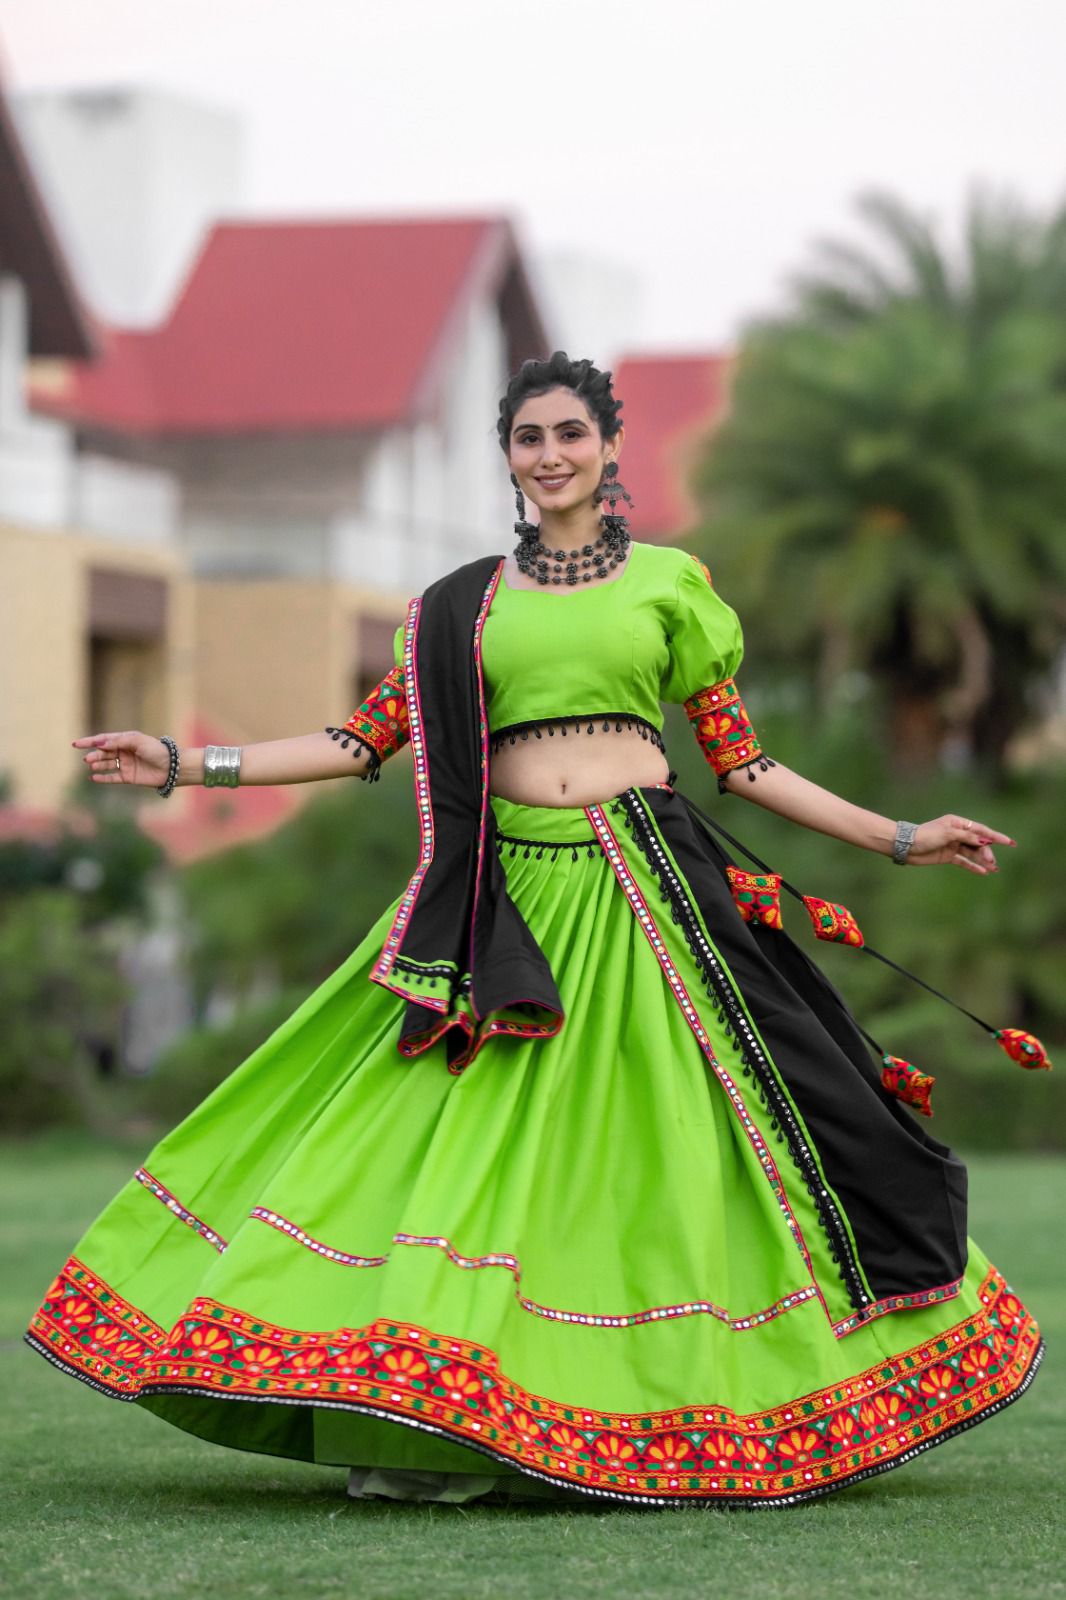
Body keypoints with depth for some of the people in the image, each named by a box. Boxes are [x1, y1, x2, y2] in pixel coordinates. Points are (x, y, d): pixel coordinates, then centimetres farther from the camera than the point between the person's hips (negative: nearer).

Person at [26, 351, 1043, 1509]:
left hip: (646, 890, -1)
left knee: (663, 1142, -4)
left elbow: (738, 760, 12)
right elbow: (370, 740, 10)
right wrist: (186, 764, 5)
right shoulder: (462, 605, 13)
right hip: (507, 894, 1)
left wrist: (901, 840, 9)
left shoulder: (668, 583, 10)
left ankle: (695, 1414, 6)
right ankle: (430, 1432, -4)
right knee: (468, 1134, -7)